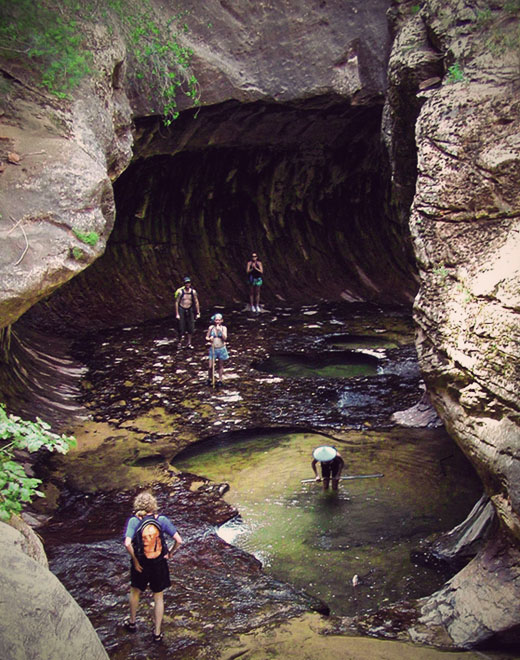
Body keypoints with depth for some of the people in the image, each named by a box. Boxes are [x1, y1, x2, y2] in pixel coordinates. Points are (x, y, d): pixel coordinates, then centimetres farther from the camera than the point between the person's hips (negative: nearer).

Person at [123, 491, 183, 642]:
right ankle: (157, 633, 26)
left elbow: (127, 544, -27)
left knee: (135, 591, 28)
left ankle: (132, 622, 46)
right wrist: (170, 553, 3)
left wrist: (135, 560, -14)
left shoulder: (134, 520, -16)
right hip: (159, 564, 1)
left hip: (140, 564, 0)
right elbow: (178, 540, -15)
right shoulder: (162, 519, -12)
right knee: (158, 597, 18)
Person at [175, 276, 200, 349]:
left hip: (189, 310, 3)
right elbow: (176, 302, -7)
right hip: (181, 310, -3)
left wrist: (198, 313, 5)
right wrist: (177, 314, -10)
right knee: (182, 327, -4)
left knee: (190, 327, 2)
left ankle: (189, 343, 14)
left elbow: (196, 302, 5)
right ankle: (181, 342, 14)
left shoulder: (193, 291, -4)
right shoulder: (180, 291, -12)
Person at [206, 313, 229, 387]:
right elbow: (206, 337, 6)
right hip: (213, 349, 0)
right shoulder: (211, 327, -1)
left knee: (220, 365, 10)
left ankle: (220, 380, 22)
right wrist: (209, 339, -16)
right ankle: (209, 379, 18)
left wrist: (220, 330, -24)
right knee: (211, 366, -3)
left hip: (221, 349, 0)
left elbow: (225, 338, -15)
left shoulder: (223, 328, -3)